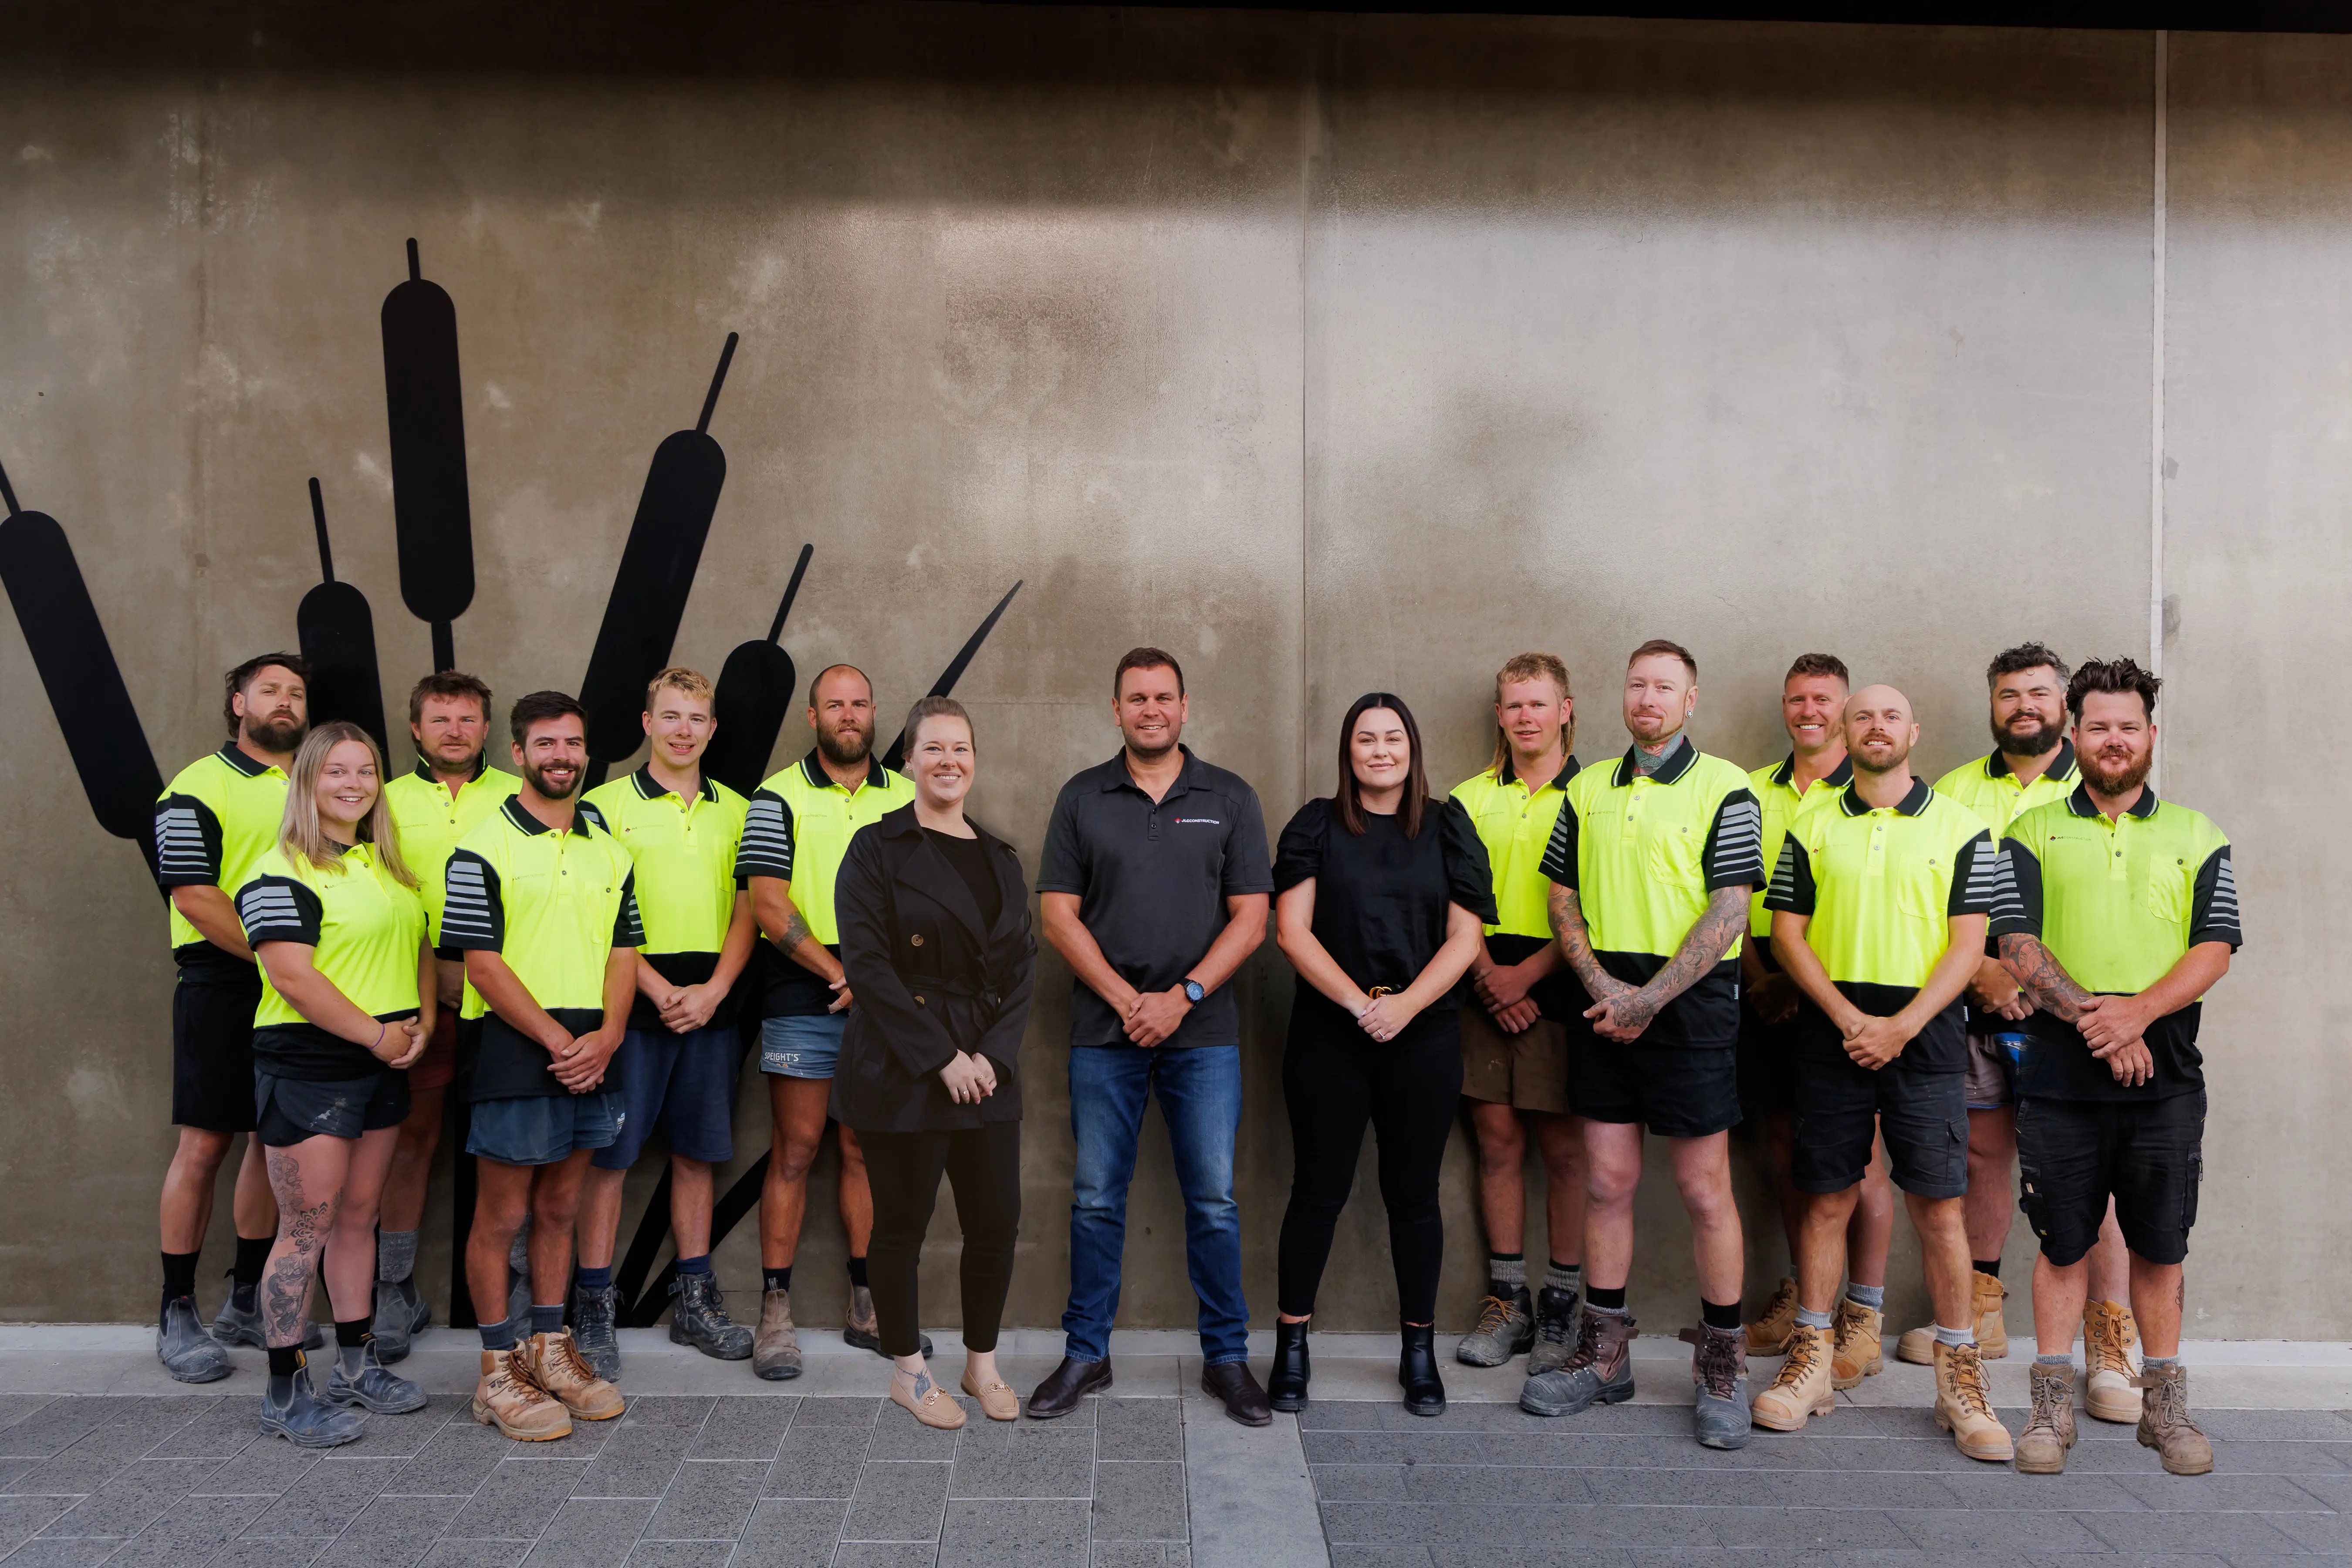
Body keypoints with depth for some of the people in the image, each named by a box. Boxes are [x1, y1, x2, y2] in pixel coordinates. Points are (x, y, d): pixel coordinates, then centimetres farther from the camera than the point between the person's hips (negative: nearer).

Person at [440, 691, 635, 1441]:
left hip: (590, 1055, 5)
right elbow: (482, 961, -11)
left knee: (560, 1207, 14)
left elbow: (624, 949, 12)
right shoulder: (483, 848, -5)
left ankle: (549, 1350, 26)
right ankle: (499, 1371, 14)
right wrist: (558, 1041, -14)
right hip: (514, 1050, -5)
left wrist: (607, 1034, -5)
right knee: (502, 1216, 3)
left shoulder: (609, 849, 13)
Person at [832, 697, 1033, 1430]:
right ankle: (907, 1370, 25)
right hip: (901, 1074, -4)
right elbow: (867, 963, -12)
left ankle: (982, 1363, 26)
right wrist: (942, 1057, -15)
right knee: (901, 1225, 6)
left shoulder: (999, 859, 12)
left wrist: (993, 1053, -6)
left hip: (988, 1072, 5)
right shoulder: (878, 849, -4)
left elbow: (1022, 967, 9)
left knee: (997, 1222, 6)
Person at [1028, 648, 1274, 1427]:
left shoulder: (1230, 799, 5)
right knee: (1096, 1200, 6)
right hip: (1103, 1033, 1)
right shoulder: (1082, 799, 6)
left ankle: (1226, 1357, 18)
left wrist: (1182, 997, -10)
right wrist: (1125, 999, -9)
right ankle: (1086, 1355, 20)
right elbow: (1058, 914, 1)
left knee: (1214, 1200, 4)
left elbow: (1250, 918, 0)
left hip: (1203, 1033, 0)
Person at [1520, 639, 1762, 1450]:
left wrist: (1649, 998, -14)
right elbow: (1563, 900, 11)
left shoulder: (1724, 790, -3)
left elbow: (1728, 911, -9)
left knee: (1705, 1190, 2)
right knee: (1608, 1183, 9)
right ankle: (1603, 1354, 20)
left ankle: (1722, 1366, 15)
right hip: (1606, 1007, 4)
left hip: (1690, 1005, -4)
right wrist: (1604, 988, -4)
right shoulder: (1587, 790, 12)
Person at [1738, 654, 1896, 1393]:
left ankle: (1863, 1316, 9)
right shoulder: (1753, 791, 13)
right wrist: (1757, 977, -1)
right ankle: (1801, 1294, 24)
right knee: (1784, 1145, 10)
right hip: (1767, 993, 5)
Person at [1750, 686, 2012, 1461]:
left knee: (1938, 1206, -1)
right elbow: (1787, 933, 5)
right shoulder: (1811, 826, 9)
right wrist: (1847, 1016, -8)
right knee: (1827, 1200, 6)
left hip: (1924, 1035, -1)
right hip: (1832, 1034, 1)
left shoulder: (1960, 828, 5)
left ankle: (1959, 1379, 10)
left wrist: (1902, 1025, -12)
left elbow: (1968, 943, -1)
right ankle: (1812, 1363, 15)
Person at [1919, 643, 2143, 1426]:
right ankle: (1980, 1315, 23)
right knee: (1983, 1154, 10)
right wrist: (1981, 972, -7)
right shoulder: (1956, 791, 10)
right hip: (1977, 1007, 3)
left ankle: (2112, 1343, 4)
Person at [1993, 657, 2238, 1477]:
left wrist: (2137, 1010, -15)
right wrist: (2090, 1018, -16)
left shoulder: (2196, 836, 11)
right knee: (2062, 1243, 5)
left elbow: (2214, 948, 1)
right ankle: (2052, 1404, 15)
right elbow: (2017, 947, -2)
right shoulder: (2032, 834, 7)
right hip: (2059, 1076, -1)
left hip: (2166, 1077, 1)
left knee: (2160, 1246, 9)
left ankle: (2165, 1403, 23)